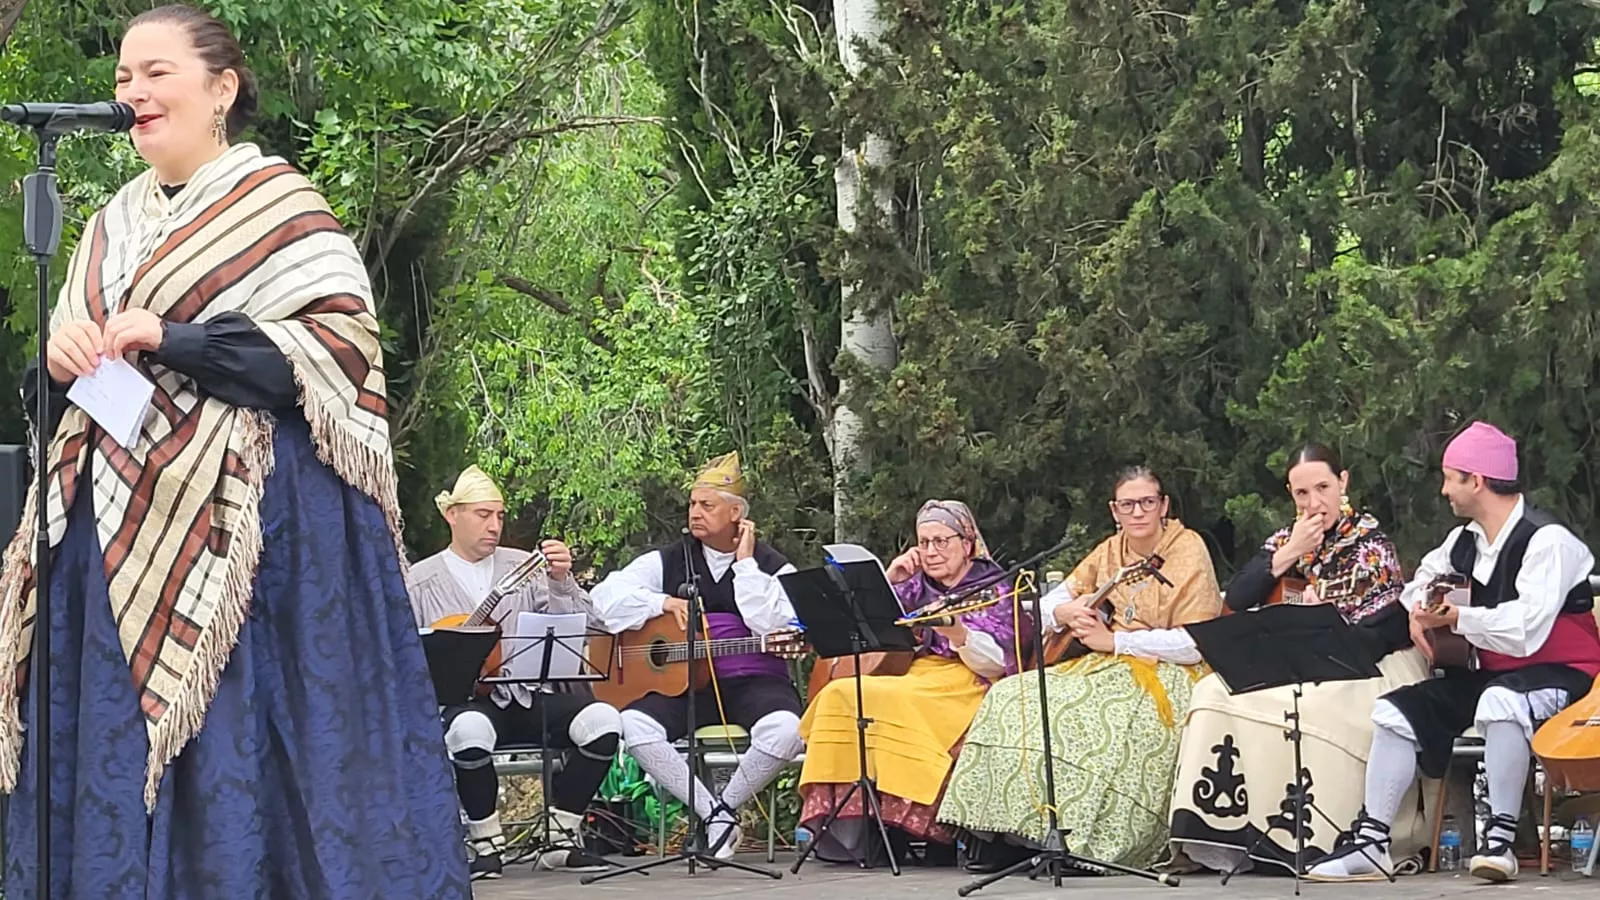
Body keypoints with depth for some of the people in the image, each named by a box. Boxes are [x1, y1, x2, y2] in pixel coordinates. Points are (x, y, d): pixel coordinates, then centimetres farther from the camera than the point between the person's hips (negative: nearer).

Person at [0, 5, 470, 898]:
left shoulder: (280, 204, -1)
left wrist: (173, 341, -16)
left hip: (242, 522, -6)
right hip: (116, 524, 7)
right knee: (111, 749, 3)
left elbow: (343, 345, -11)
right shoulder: (114, 227, 19)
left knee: (236, 747, -9)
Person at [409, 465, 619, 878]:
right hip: (469, 700, -3)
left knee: (602, 721, -24)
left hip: (532, 695, 3)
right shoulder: (421, 582, 7)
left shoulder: (527, 568, 13)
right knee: (470, 729, -39)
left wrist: (561, 581, -13)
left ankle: (559, 839, -8)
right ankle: (486, 844, -15)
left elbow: (585, 627, 5)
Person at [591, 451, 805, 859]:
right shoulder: (669, 561, 11)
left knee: (784, 729, -36)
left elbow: (773, 626, -13)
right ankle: (712, 811, -18)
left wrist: (745, 563, -9)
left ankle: (725, 805, -9)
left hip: (754, 680, -2)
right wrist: (664, 603, -11)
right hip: (685, 684, 2)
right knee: (634, 724, -29)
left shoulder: (772, 566, 5)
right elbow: (605, 595, 3)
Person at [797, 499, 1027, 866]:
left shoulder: (993, 587, 8)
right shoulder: (917, 586, 22)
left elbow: (999, 663, -5)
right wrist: (889, 580, 5)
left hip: (967, 689, -6)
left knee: (887, 703, -33)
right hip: (915, 682, 6)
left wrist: (958, 634, -23)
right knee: (840, 695, -23)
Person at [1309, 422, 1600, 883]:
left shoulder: (1547, 541, -20)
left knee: (1501, 702, -40)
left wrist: (1456, 617, -20)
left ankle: (1500, 838, -32)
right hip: (1492, 673, 9)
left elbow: (1525, 632, -32)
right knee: (1397, 710, 0)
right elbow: (1426, 576, 29)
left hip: (1557, 673, -9)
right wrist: (1420, 613, 6)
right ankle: (1371, 842, -1)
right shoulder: (1467, 539, 6)